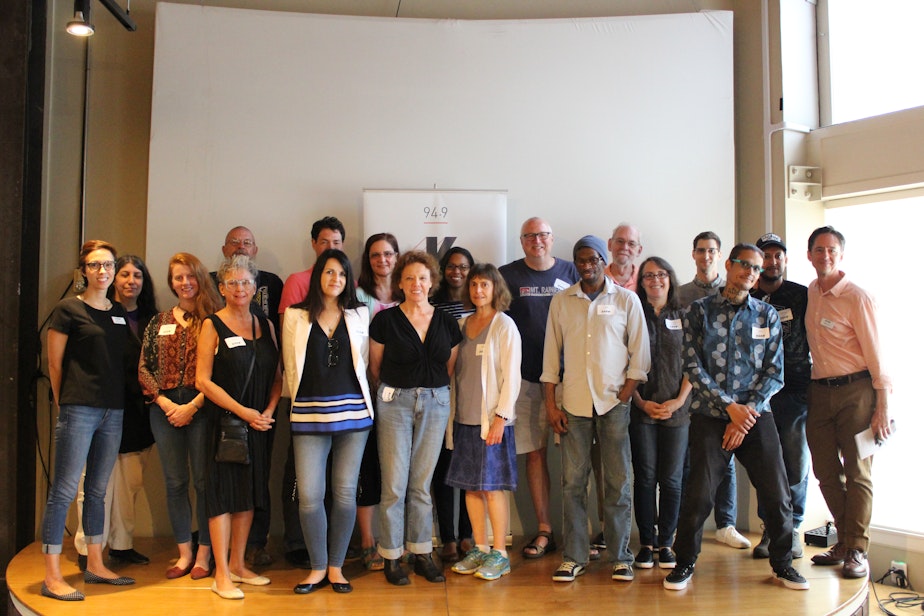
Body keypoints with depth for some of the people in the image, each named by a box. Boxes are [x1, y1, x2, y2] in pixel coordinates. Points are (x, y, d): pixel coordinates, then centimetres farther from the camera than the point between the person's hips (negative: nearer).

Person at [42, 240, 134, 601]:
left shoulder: (120, 314, 13)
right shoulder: (69, 310, -3)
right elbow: (54, 364, -1)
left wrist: (118, 402, 11)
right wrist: (65, 403, 3)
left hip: (113, 411, 6)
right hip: (79, 410, -6)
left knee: (97, 490, 13)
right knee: (64, 490, -4)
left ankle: (95, 565, 23)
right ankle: (52, 577, 2)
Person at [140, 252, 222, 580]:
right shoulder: (159, 322, 13)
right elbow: (144, 368, 9)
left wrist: (193, 405, -13)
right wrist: (164, 402, -5)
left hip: (201, 409, -4)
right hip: (165, 409, 4)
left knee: (203, 481, 0)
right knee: (175, 483, 8)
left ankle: (204, 554, 11)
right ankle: (184, 553, 18)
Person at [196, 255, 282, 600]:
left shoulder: (265, 325, 9)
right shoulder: (213, 325, -3)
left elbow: (276, 376, 10)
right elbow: (203, 380, -9)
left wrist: (268, 411, -6)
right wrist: (242, 411, -14)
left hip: (259, 423, 5)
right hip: (225, 420, -4)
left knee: (249, 493, 10)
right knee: (223, 492, -1)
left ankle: (237, 565, 23)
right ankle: (221, 574, 7)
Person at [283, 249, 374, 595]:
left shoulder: (360, 315, 9)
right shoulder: (295, 316, 5)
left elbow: (363, 363, 12)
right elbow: (290, 366, 8)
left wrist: (359, 401, 8)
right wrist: (301, 401, 9)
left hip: (353, 413, 1)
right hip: (309, 416, -1)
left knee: (345, 493, 4)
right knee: (309, 495, -4)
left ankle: (336, 567, 18)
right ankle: (318, 567, 14)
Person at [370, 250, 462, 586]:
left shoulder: (446, 322, 4)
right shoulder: (385, 320, -4)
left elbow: (450, 368, 12)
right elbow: (375, 367, 5)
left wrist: (432, 389, 8)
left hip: (436, 402, 2)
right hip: (395, 402, -2)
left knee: (422, 483, 10)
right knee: (395, 483, 0)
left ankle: (422, 554, 19)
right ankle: (391, 557, 12)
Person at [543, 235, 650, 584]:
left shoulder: (626, 300, 5)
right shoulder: (561, 301, 9)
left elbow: (640, 353, 4)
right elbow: (551, 354, 9)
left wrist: (625, 395, -4)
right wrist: (550, 404, 3)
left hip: (614, 402, -1)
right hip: (573, 402, 1)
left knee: (618, 482, 2)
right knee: (572, 481, 2)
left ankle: (620, 556, 14)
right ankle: (574, 557, 12)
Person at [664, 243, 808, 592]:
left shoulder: (767, 315, 9)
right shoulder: (700, 310, 2)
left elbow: (774, 372, 5)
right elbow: (692, 366, -4)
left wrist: (748, 412, -7)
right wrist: (731, 407, -11)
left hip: (756, 416, 2)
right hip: (710, 416, -2)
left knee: (777, 494, 1)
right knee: (699, 494, -5)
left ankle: (782, 563, 23)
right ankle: (685, 563, 14)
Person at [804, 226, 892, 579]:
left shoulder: (857, 298, -9)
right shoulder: (809, 294, 10)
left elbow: (875, 355, -10)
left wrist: (882, 408, -13)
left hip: (854, 391, -6)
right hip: (819, 391, 6)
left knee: (857, 473, -1)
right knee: (826, 473, 9)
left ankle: (857, 551, 7)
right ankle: (845, 541, 22)